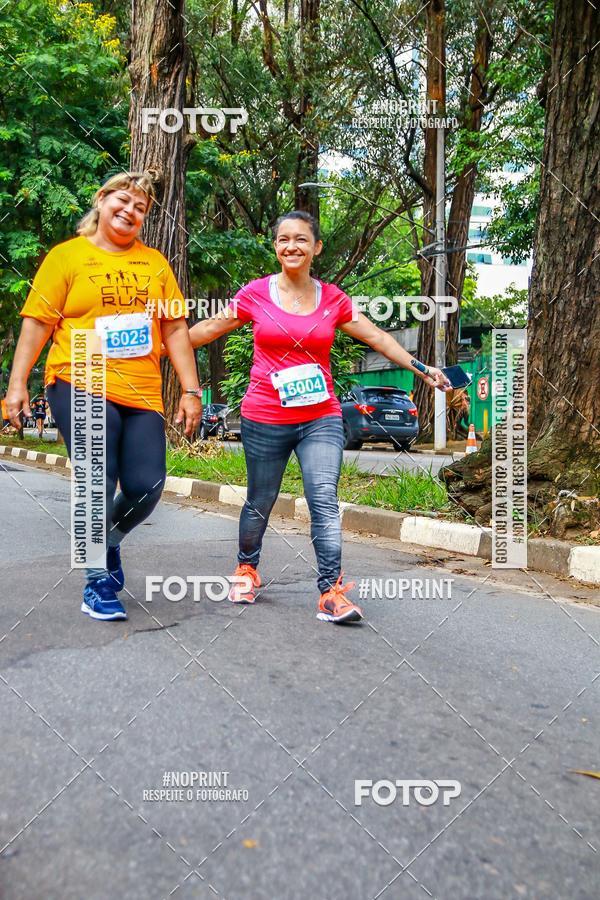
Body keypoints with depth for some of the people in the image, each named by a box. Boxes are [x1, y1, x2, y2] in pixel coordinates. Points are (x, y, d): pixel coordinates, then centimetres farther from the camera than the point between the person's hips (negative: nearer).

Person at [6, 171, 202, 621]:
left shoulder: (155, 263, 13)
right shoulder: (68, 255, 5)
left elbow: (175, 329, 10)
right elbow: (38, 322, 2)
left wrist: (191, 390, 4)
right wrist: (18, 383, -4)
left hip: (142, 395, 3)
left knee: (147, 486, -4)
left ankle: (109, 541, 28)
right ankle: (98, 582, 12)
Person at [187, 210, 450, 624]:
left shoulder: (333, 298, 5)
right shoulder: (256, 293, 0)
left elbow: (376, 336, 9)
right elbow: (210, 328, 7)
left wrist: (420, 368, 7)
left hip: (321, 418, 1)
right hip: (265, 420, 0)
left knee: (325, 501, -10)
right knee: (260, 503, 12)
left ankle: (332, 592, -6)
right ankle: (247, 568, 37)